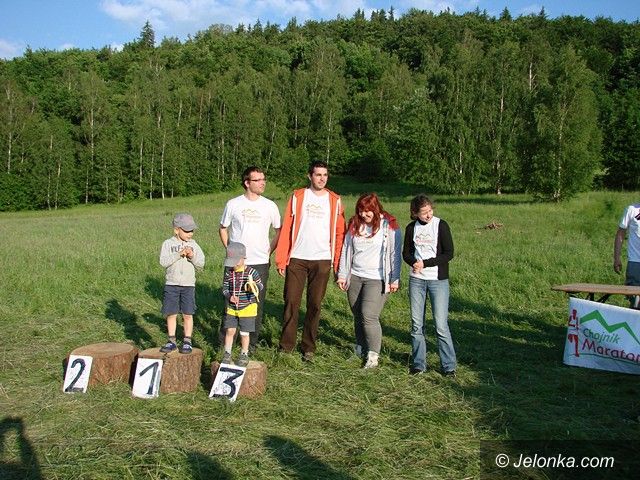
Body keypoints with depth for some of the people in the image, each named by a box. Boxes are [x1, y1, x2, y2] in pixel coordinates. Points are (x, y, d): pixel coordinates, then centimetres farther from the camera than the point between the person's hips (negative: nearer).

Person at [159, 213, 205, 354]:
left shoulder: (193, 245, 6)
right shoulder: (168, 243, 0)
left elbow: (201, 264, 1)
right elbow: (163, 261, -13)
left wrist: (192, 256, -16)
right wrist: (179, 254, -20)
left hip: (188, 284, 1)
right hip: (171, 284, -1)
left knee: (187, 314, 3)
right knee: (171, 314, 5)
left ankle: (187, 341, 13)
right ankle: (171, 341, 17)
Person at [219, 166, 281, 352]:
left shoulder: (270, 206, 3)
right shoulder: (233, 204, 1)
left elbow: (279, 231, 12)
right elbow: (223, 229, 12)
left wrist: (269, 251, 4)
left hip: (260, 263, 1)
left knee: (257, 304, 5)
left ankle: (252, 342, 17)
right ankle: (224, 340, 18)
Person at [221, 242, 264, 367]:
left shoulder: (251, 272, -11)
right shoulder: (229, 272, -1)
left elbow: (261, 286, -3)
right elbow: (224, 288, 5)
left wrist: (254, 287, -25)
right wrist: (230, 296, -15)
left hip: (247, 308, -3)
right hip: (231, 308, 3)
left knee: (244, 333, 5)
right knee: (230, 330, 6)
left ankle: (244, 355, 22)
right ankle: (227, 353, 23)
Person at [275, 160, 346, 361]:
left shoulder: (334, 200, 6)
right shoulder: (297, 197, 4)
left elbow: (339, 232, 5)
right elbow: (286, 228, 1)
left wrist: (337, 262, -2)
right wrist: (281, 259, -4)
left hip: (322, 260, 1)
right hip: (297, 258, 0)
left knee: (314, 304, 6)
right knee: (291, 301, 1)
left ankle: (309, 347, 16)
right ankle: (286, 345, 12)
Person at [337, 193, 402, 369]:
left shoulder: (389, 226, -5)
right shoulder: (354, 225, 9)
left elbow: (396, 253, -4)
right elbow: (346, 250, 13)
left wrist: (395, 279, -6)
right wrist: (342, 275, 10)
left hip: (377, 279, -5)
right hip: (355, 277, 5)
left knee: (369, 315, -14)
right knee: (358, 315, 11)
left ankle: (373, 355, -4)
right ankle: (360, 350, 25)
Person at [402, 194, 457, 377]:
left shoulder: (441, 225, -5)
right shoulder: (411, 228, 5)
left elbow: (449, 254, -8)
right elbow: (406, 253, 10)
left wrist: (425, 263, -14)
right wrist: (414, 262, -12)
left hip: (438, 280, -3)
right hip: (416, 280, 3)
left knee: (441, 324, -5)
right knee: (416, 324, 6)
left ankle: (448, 365, 6)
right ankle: (418, 363, 18)